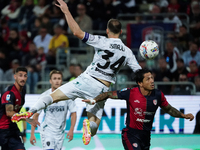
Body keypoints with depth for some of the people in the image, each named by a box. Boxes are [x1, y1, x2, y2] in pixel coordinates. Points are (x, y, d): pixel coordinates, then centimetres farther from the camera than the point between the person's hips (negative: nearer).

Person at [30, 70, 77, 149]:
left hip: (60, 132, 3)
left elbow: (73, 113, -1)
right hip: (47, 130, -3)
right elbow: (36, 115, -3)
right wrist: (32, 134, -7)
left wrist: (71, 130, -15)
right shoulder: (44, 96, -8)